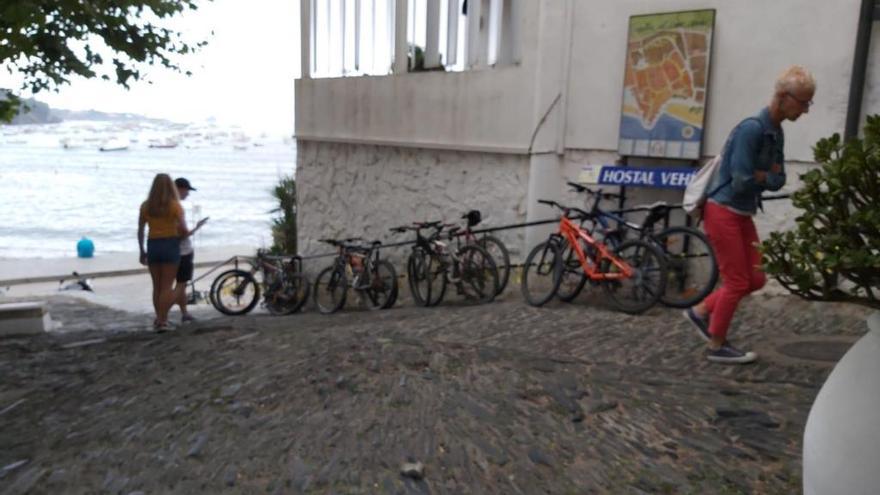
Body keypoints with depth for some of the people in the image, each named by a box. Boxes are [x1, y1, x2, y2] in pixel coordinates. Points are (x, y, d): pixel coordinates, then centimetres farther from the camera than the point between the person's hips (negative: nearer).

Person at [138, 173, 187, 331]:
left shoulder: (146, 206, 2)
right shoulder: (174, 205, -7)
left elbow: (140, 231, 4)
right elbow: (183, 229, -15)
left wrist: (142, 251, 12)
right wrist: (179, 236, 7)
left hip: (153, 246, 3)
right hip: (170, 245, -3)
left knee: (156, 286, 15)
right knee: (167, 287, 3)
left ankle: (160, 318, 23)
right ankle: (162, 320, -1)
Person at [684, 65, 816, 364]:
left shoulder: (776, 133, 8)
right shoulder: (752, 128, -20)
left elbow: (778, 180, 8)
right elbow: (742, 181, -23)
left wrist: (759, 175, -12)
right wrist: (766, 175, -4)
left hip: (742, 215, 9)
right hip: (723, 212, -9)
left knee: (755, 279, 10)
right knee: (737, 282, -1)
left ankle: (701, 312, 25)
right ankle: (717, 347, 15)